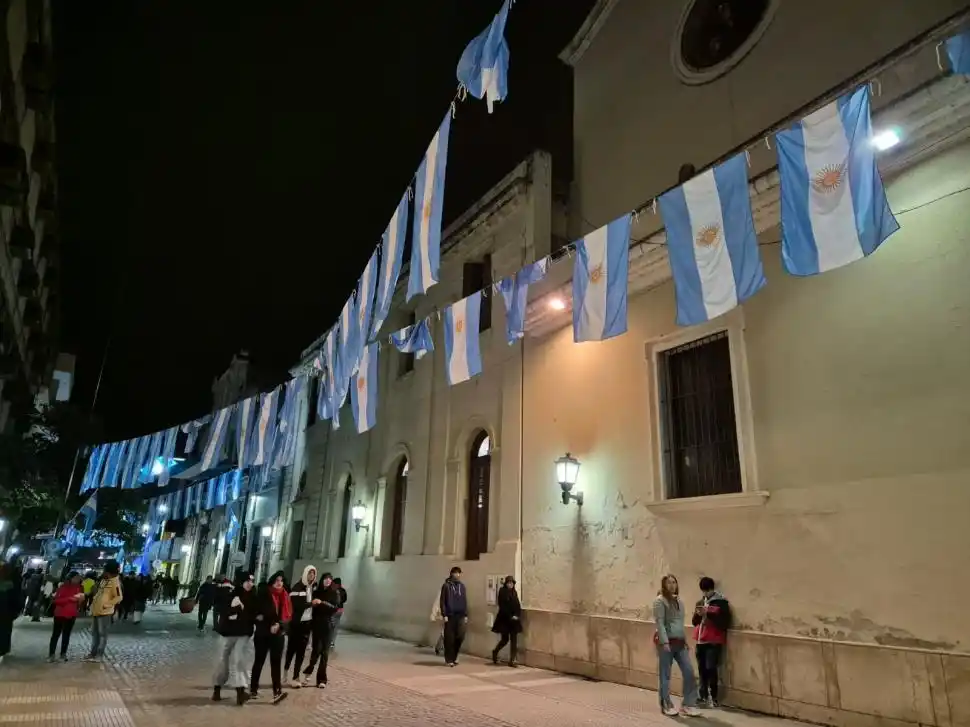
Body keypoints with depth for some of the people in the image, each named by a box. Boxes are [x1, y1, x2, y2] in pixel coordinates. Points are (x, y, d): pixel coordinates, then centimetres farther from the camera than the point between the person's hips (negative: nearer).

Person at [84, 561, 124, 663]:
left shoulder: (115, 581, -16)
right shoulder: (104, 580, 10)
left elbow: (119, 597, -21)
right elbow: (96, 591, 25)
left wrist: (107, 605, -22)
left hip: (105, 612, -9)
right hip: (97, 610, 9)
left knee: (102, 634, 1)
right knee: (94, 632, 16)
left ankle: (99, 655, 10)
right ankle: (93, 653, 27)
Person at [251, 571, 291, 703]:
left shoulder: (285, 596, 4)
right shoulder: (263, 593, -5)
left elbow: (288, 615, 2)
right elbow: (255, 609, 0)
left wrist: (279, 624, -12)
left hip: (278, 634, 2)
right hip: (262, 633, -2)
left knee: (276, 663, -1)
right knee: (259, 661, 9)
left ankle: (277, 691, -4)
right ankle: (253, 690, 22)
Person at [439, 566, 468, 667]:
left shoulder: (462, 586, 11)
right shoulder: (446, 586, -3)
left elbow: (465, 601, 13)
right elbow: (442, 601, -4)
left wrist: (466, 615, 7)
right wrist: (444, 615, -11)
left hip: (460, 615, 4)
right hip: (450, 615, -4)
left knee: (460, 636, -2)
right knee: (449, 638, 0)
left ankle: (454, 657, 18)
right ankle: (449, 659, 10)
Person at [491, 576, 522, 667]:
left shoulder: (514, 592, 9)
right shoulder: (502, 592, -7)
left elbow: (518, 606, 10)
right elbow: (502, 606, -13)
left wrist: (518, 615, -7)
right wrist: (510, 616, -16)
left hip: (514, 620, 5)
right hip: (504, 619, -5)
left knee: (514, 640, 1)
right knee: (505, 639, 1)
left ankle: (512, 660, 6)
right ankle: (495, 652, 28)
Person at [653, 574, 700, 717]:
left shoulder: (678, 601, 14)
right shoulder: (660, 601, -8)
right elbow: (660, 623, -14)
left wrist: (685, 639, 14)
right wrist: (665, 642, -21)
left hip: (680, 642, 7)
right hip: (666, 642, -7)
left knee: (689, 672, 1)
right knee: (665, 675, 3)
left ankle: (687, 705, 11)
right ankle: (666, 705, 16)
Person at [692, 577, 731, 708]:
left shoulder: (721, 602, -4)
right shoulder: (700, 602, 14)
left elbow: (724, 622, -12)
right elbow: (694, 622, 17)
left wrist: (708, 614, -19)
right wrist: (698, 614, -4)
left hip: (714, 641, -5)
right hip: (700, 641, 5)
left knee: (711, 668, -11)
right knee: (701, 669, 6)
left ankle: (713, 698, 0)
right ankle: (703, 696, 17)